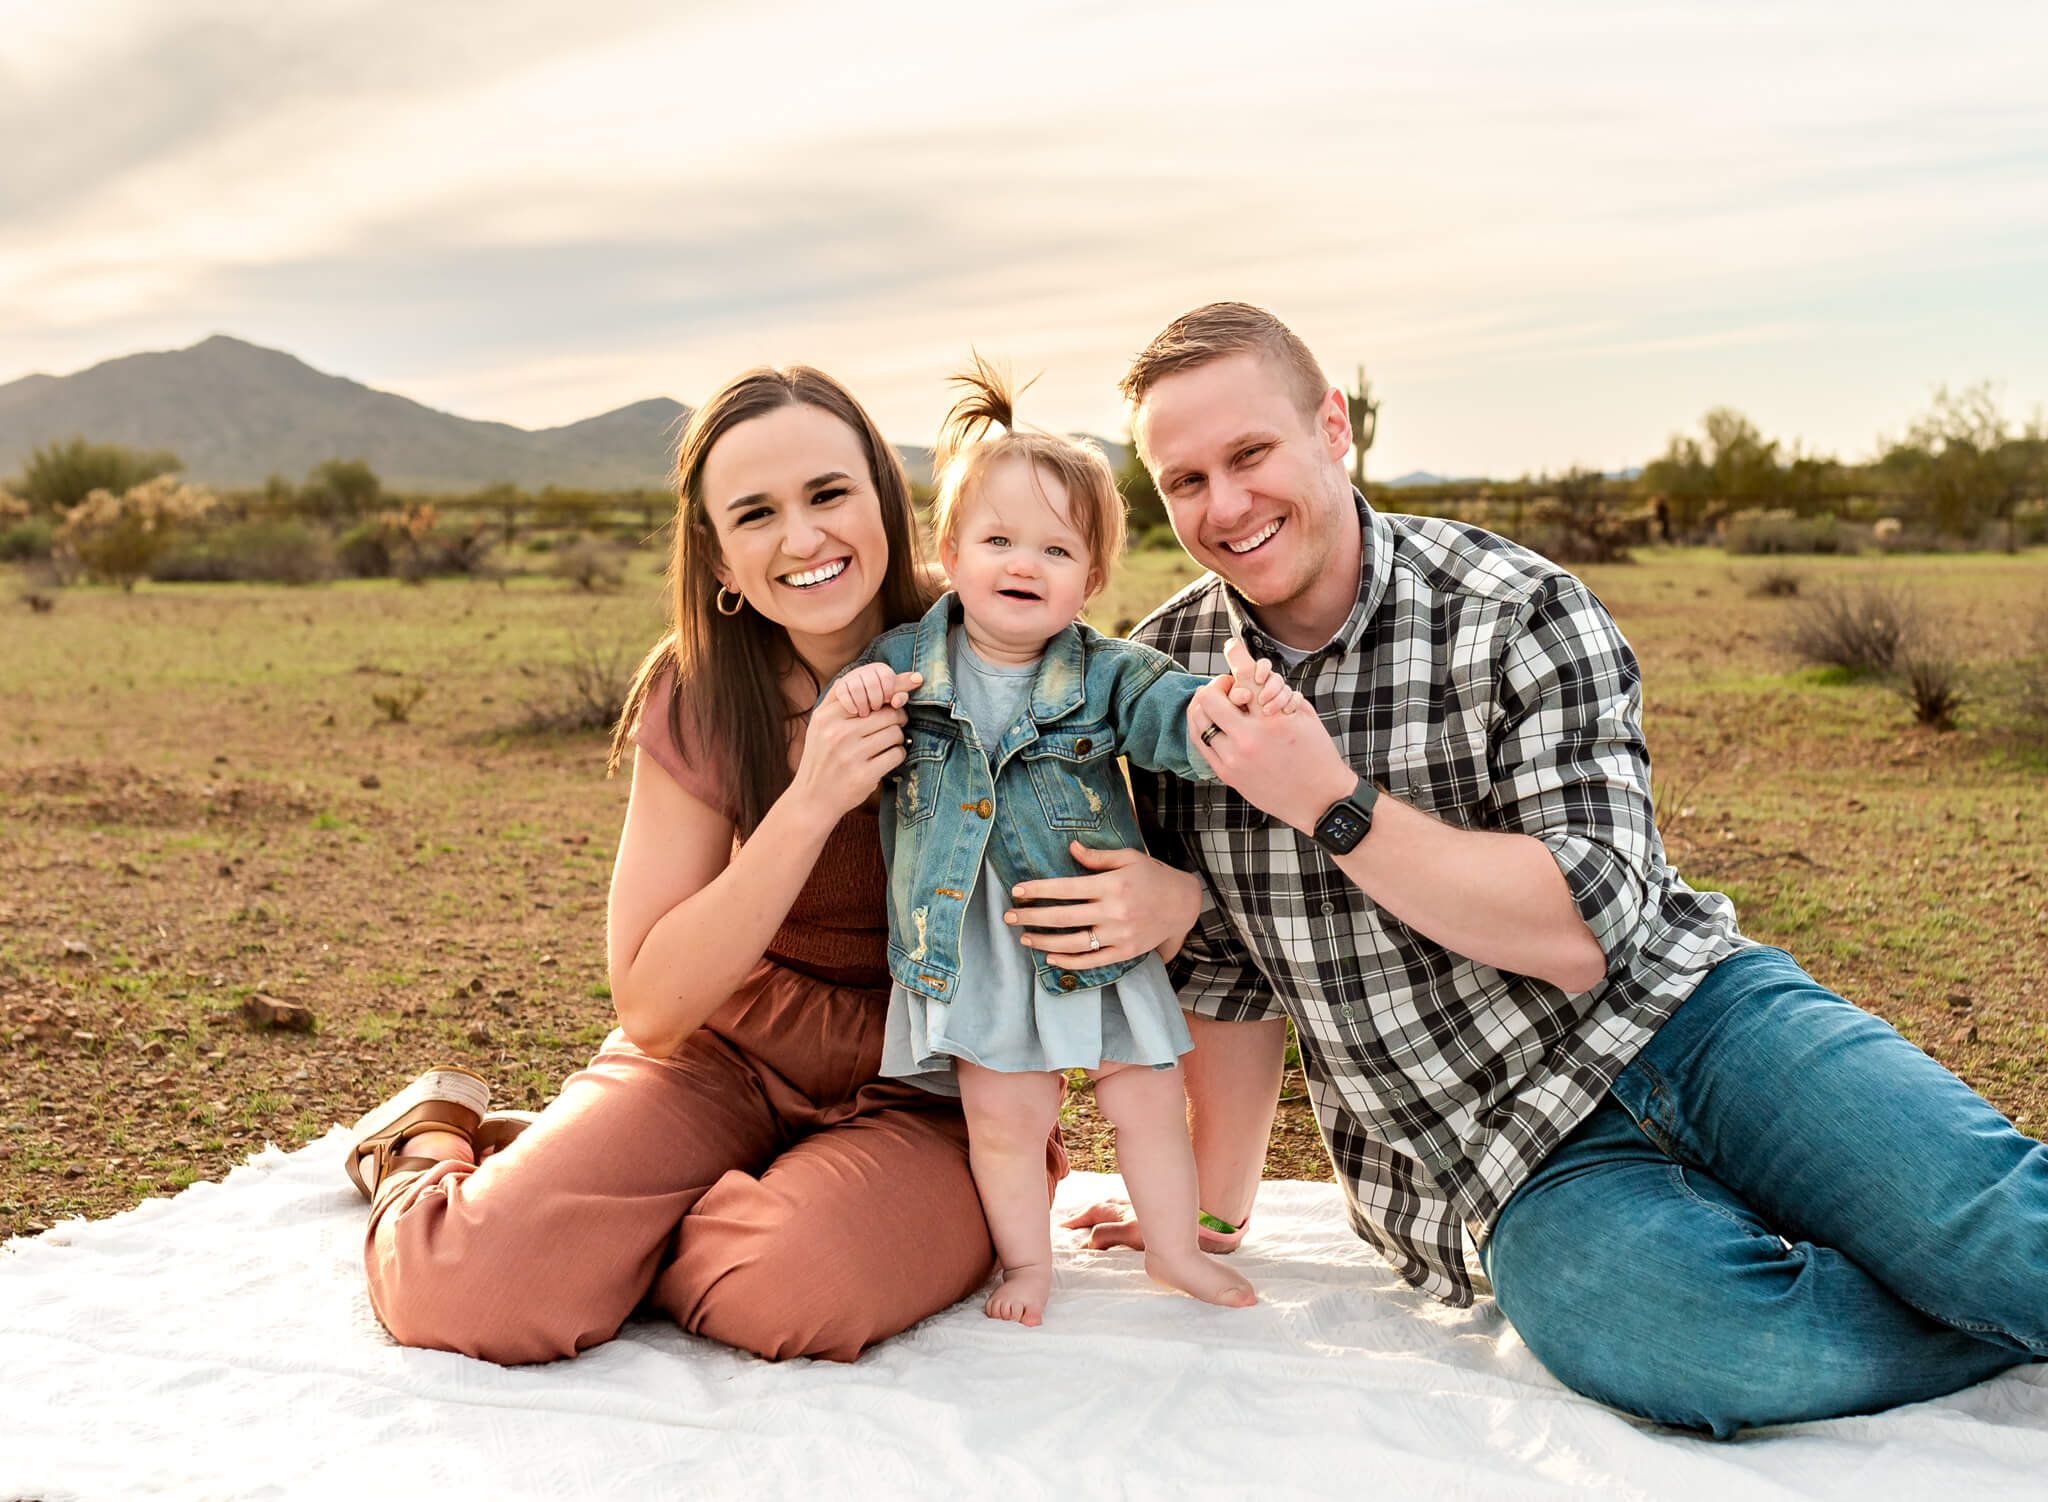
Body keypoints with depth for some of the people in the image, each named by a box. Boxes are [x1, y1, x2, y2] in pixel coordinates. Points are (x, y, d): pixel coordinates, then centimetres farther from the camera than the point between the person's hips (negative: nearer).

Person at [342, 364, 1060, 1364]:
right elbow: (649, 1006, -14)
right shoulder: (697, 703, -8)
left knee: (799, 1287, -34)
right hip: (726, 1059, 1)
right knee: (469, 1289, -23)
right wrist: (810, 804, -25)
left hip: (931, 1098, 0)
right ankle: (427, 1150, 15)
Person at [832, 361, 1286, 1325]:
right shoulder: (902, 664, -4)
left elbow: (1171, 716, -21)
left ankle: (1174, 1245, 33)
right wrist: (849, 702, -21)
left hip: (1095, 933, 1)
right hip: (967, 947, 0)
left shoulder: (1106, 675, -6)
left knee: (1146, 1095, 9)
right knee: (1003, 1111, 4)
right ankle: (1026, 1259, 29)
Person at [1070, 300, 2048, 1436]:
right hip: (1516, 1172, 2)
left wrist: (1335, 808, -20)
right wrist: (1215, 1206, 17)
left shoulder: (1518, 612, -8)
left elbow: (1585, 928, -14)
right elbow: (1224, 967, 13)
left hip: (1679, 1017, -1)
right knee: (1730, 1346, -29)